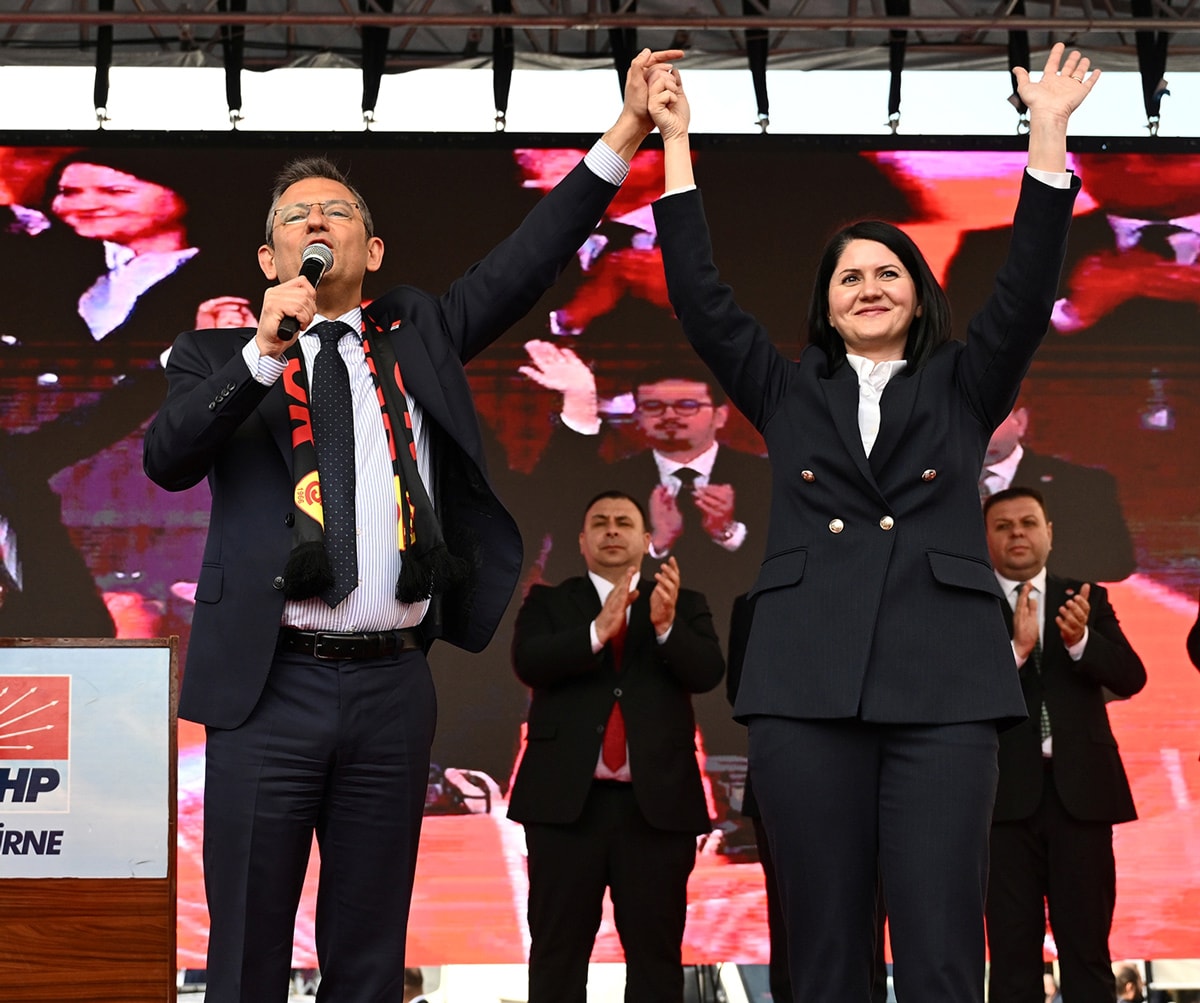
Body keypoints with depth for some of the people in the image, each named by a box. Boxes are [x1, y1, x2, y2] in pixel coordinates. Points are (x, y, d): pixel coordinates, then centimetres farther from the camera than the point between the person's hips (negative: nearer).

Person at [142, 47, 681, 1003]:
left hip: (391, 685, 3)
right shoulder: (221, 353, 9)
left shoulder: (417, 333, 16)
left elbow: (525, 265, 7)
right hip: (270, 684, -2)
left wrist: (626, 132, 0)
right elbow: (168, 458, -8)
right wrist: (264, 349, -18)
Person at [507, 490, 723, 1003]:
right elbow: (528, 663, -7)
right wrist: (598, 631, -21)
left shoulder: (686, 606, 13)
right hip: (567, 800, 0)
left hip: (657, 802, 0)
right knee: (557, 950, 1)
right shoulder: (548, 602, 12)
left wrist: (666, 624, -21)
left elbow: (708, 671, -3)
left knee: (656, 952, 1)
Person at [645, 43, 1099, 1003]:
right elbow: (702, 298, 13)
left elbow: (1026, 293, 6)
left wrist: (1048, 133, 0)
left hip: (944, 688, -1)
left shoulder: (963, 390, 17)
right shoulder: (788, 394, 19)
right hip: (809, 687, 1)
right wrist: (676, 143, 9)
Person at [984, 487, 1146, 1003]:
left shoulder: (1086, 599, 11)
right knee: (1013, 949, 2)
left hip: (1080, 789, 2)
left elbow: (1130, 678, -2)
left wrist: (1080, 640, -21)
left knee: (1087, 945, 3)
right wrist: (1015, 648, -25)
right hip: (1006, 794, -2)